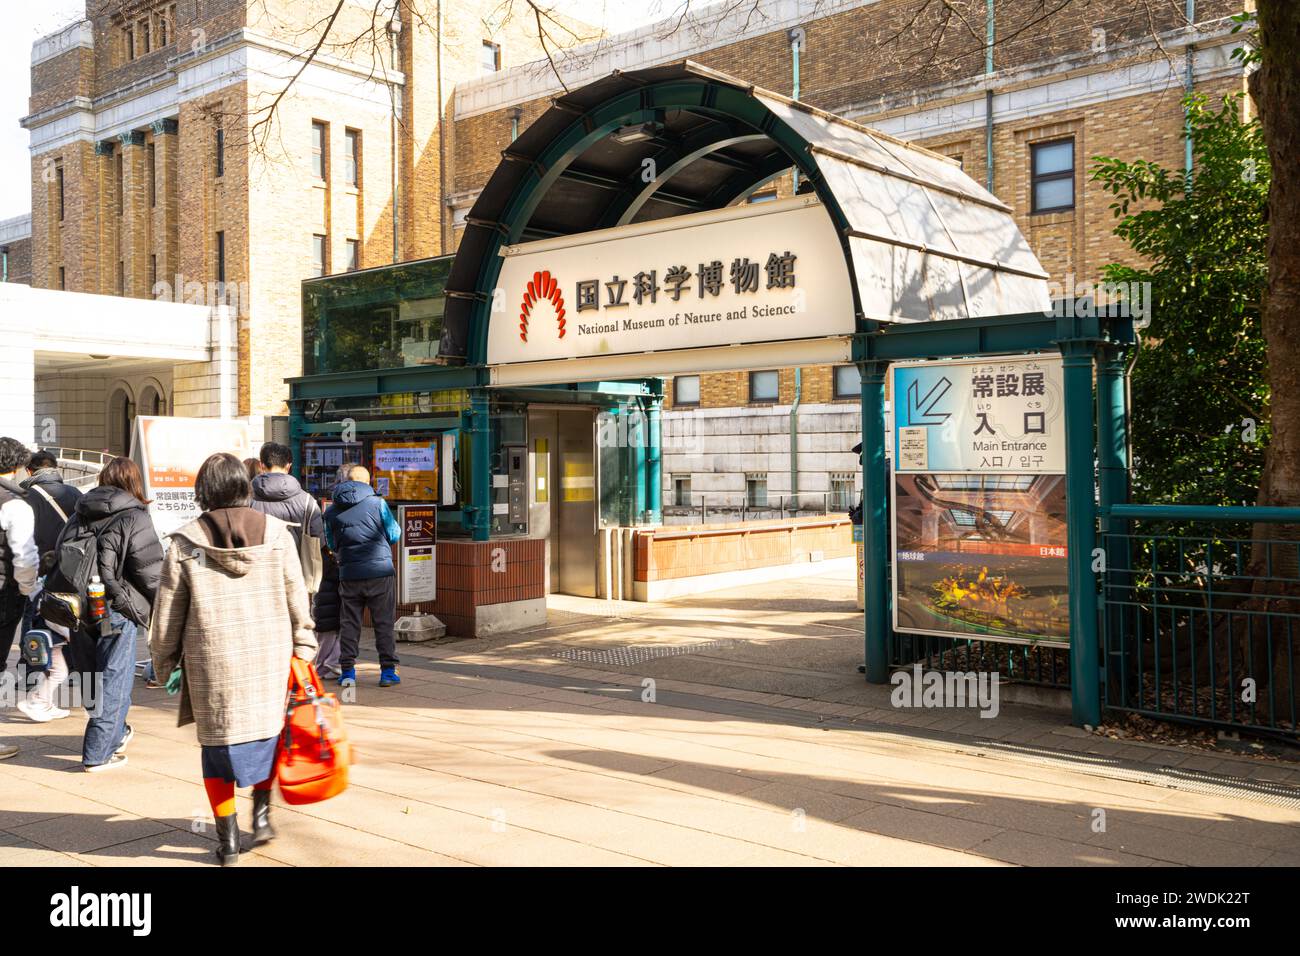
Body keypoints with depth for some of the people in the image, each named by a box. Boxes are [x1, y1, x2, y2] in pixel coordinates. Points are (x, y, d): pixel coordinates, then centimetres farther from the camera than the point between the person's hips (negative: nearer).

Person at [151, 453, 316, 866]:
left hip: (212, 663, -1)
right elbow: (296, 599, 3)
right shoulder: (276, 533, -1)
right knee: (267, 727, 22)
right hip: (270, 657, 1)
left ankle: (228, 839, 15)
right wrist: (303, 649, 13)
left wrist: (165, 664, 14)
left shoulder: (185, 543, -4)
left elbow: (167, 613, 1)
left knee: (218, 742, 10)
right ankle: (261, 812, 22)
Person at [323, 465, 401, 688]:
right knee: (384, 622, 5)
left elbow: (331, 545, 14)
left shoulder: (331, 511, 5)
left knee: (348, 623, 11)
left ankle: (347, 671, 12)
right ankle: (388, 670, 6)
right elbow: (394, 535, 2)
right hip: (380, 571, -2)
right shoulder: (377, 503, -4)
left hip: (348, 575, 2)